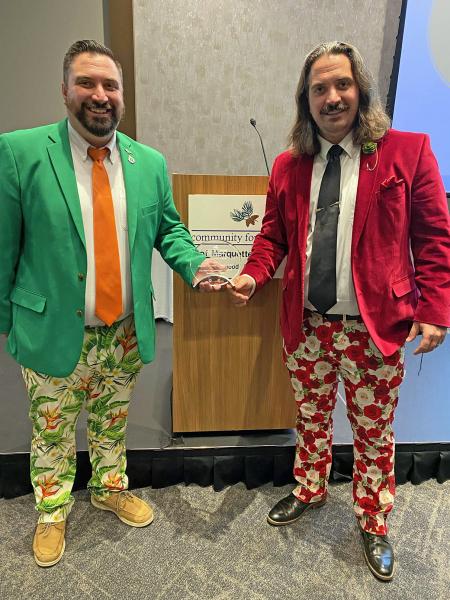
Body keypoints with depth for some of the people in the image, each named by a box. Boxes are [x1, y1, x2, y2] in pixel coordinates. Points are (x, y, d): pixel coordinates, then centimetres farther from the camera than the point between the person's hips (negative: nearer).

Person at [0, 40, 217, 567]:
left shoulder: (150, 162, 1)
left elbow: (167, 229, 10)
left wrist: (194, 264, -10)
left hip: (126, 332, 3)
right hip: (54, 333, -2)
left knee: (112, 424, 24)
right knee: (52, 434, 19)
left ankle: (110, 489, 50)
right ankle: (51, 512, 45)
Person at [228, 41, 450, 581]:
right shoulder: (288, 165, 5)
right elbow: (274, 234, 10)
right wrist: (254, 274, -10)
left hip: (374, 328, -2)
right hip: (305, 326, 3)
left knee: (373, 433, 14)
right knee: (311, 418, 21)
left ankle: (373, 525, 39)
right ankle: (309, 491, 48)